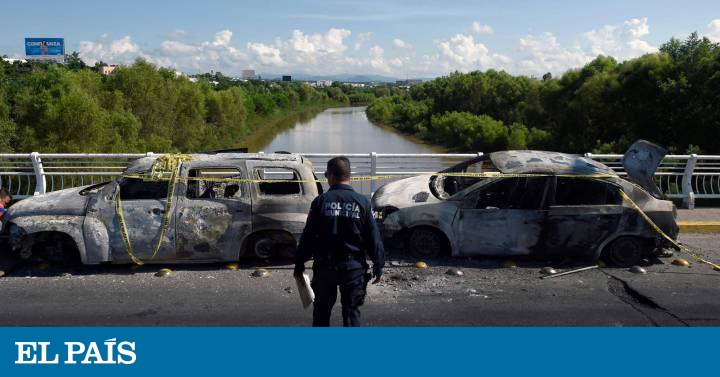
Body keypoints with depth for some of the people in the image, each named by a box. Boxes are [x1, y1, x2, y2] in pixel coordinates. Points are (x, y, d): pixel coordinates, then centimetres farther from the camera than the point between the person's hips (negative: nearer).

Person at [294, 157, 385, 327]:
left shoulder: (321, 201, -5)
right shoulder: (362, 202, -4)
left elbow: (308, 236, -5)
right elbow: (374, 239, -3)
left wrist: (299, 262, 5)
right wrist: (378, 266, 6)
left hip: (325, 266, 0)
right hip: (353, 267, 0)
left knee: (321, 310, 16)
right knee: (351, 311, 10)